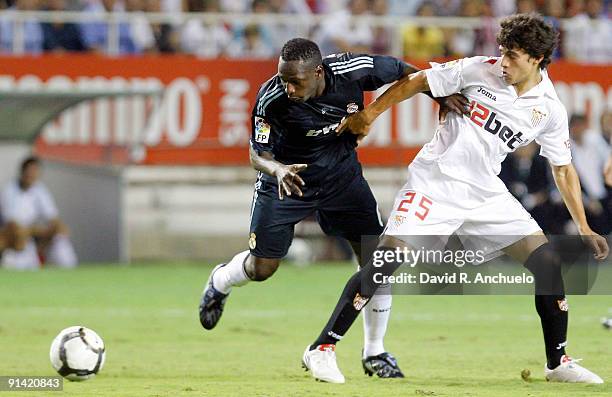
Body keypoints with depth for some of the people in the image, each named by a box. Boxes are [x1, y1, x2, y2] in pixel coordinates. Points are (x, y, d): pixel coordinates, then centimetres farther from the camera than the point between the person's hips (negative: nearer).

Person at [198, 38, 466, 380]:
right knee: (262, 267, -2)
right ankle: (219, 282, 36)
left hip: (341, 175, 2)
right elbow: (258, 154, -23)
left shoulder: (353, 70, -26)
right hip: (288, 176, -2)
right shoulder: (272, 98, -30)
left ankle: (375, 352, 11)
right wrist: (278, 169, -44)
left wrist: (442, 95, -15)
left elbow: (403, 71, -7)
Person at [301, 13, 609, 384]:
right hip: (435, 182, -4)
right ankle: (322, 349, -11)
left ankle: (558, 362, 10)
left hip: (486, 193, 4)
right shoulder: (480, 70, -8)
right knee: (387, 258, -17)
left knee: (548, 261, -5)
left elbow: (563, 169, 11)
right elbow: (417, 81, 2)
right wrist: (370, 113, 1)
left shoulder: (550, 110, 1)